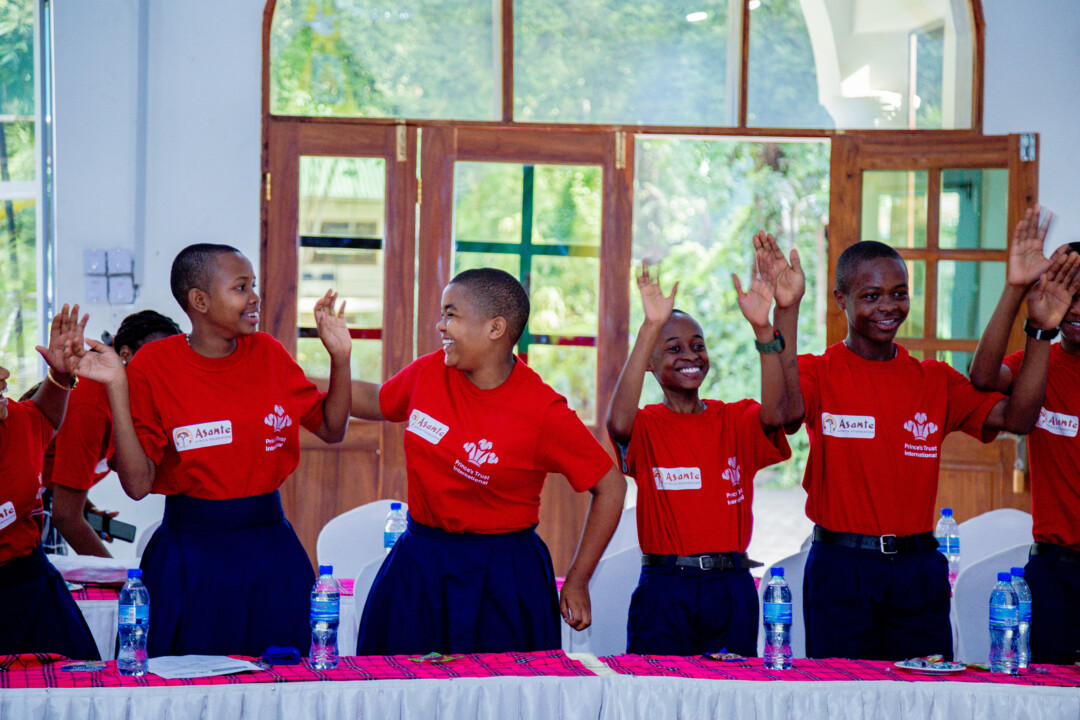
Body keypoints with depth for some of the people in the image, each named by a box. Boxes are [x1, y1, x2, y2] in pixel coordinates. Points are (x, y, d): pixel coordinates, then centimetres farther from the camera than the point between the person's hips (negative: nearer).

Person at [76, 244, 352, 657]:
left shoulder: (267, 353, 4)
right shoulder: (153, 366, -7)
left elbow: (332, 429, 15)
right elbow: (137, 484, -11)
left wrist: (340, 356, 3)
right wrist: (117, 389, -17)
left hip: (271, 550, 4)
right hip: (189, 556, -4)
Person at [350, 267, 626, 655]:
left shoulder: (544, 412, -15)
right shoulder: (429, 372, -1)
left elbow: (610, 488, -7)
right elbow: (375, 400, 22)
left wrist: (577, 582, -5)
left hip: (501, 579, -4)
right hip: (418, 568, 4)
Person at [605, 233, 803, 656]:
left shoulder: (737, 420, 7)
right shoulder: (646, 425, 0)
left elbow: (777, 413, -15)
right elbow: (618, 422, -24)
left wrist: (764, 327, -26)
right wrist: (651, 326, -30)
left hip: (731, 590, 2)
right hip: (664, 590, -2)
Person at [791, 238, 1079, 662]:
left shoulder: (935, 381, 11)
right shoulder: (818, 373, 1)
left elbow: (1016, 417, -1)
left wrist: (1040, 332, -11)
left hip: (918, 569, 3)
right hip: (840, 567, -3)